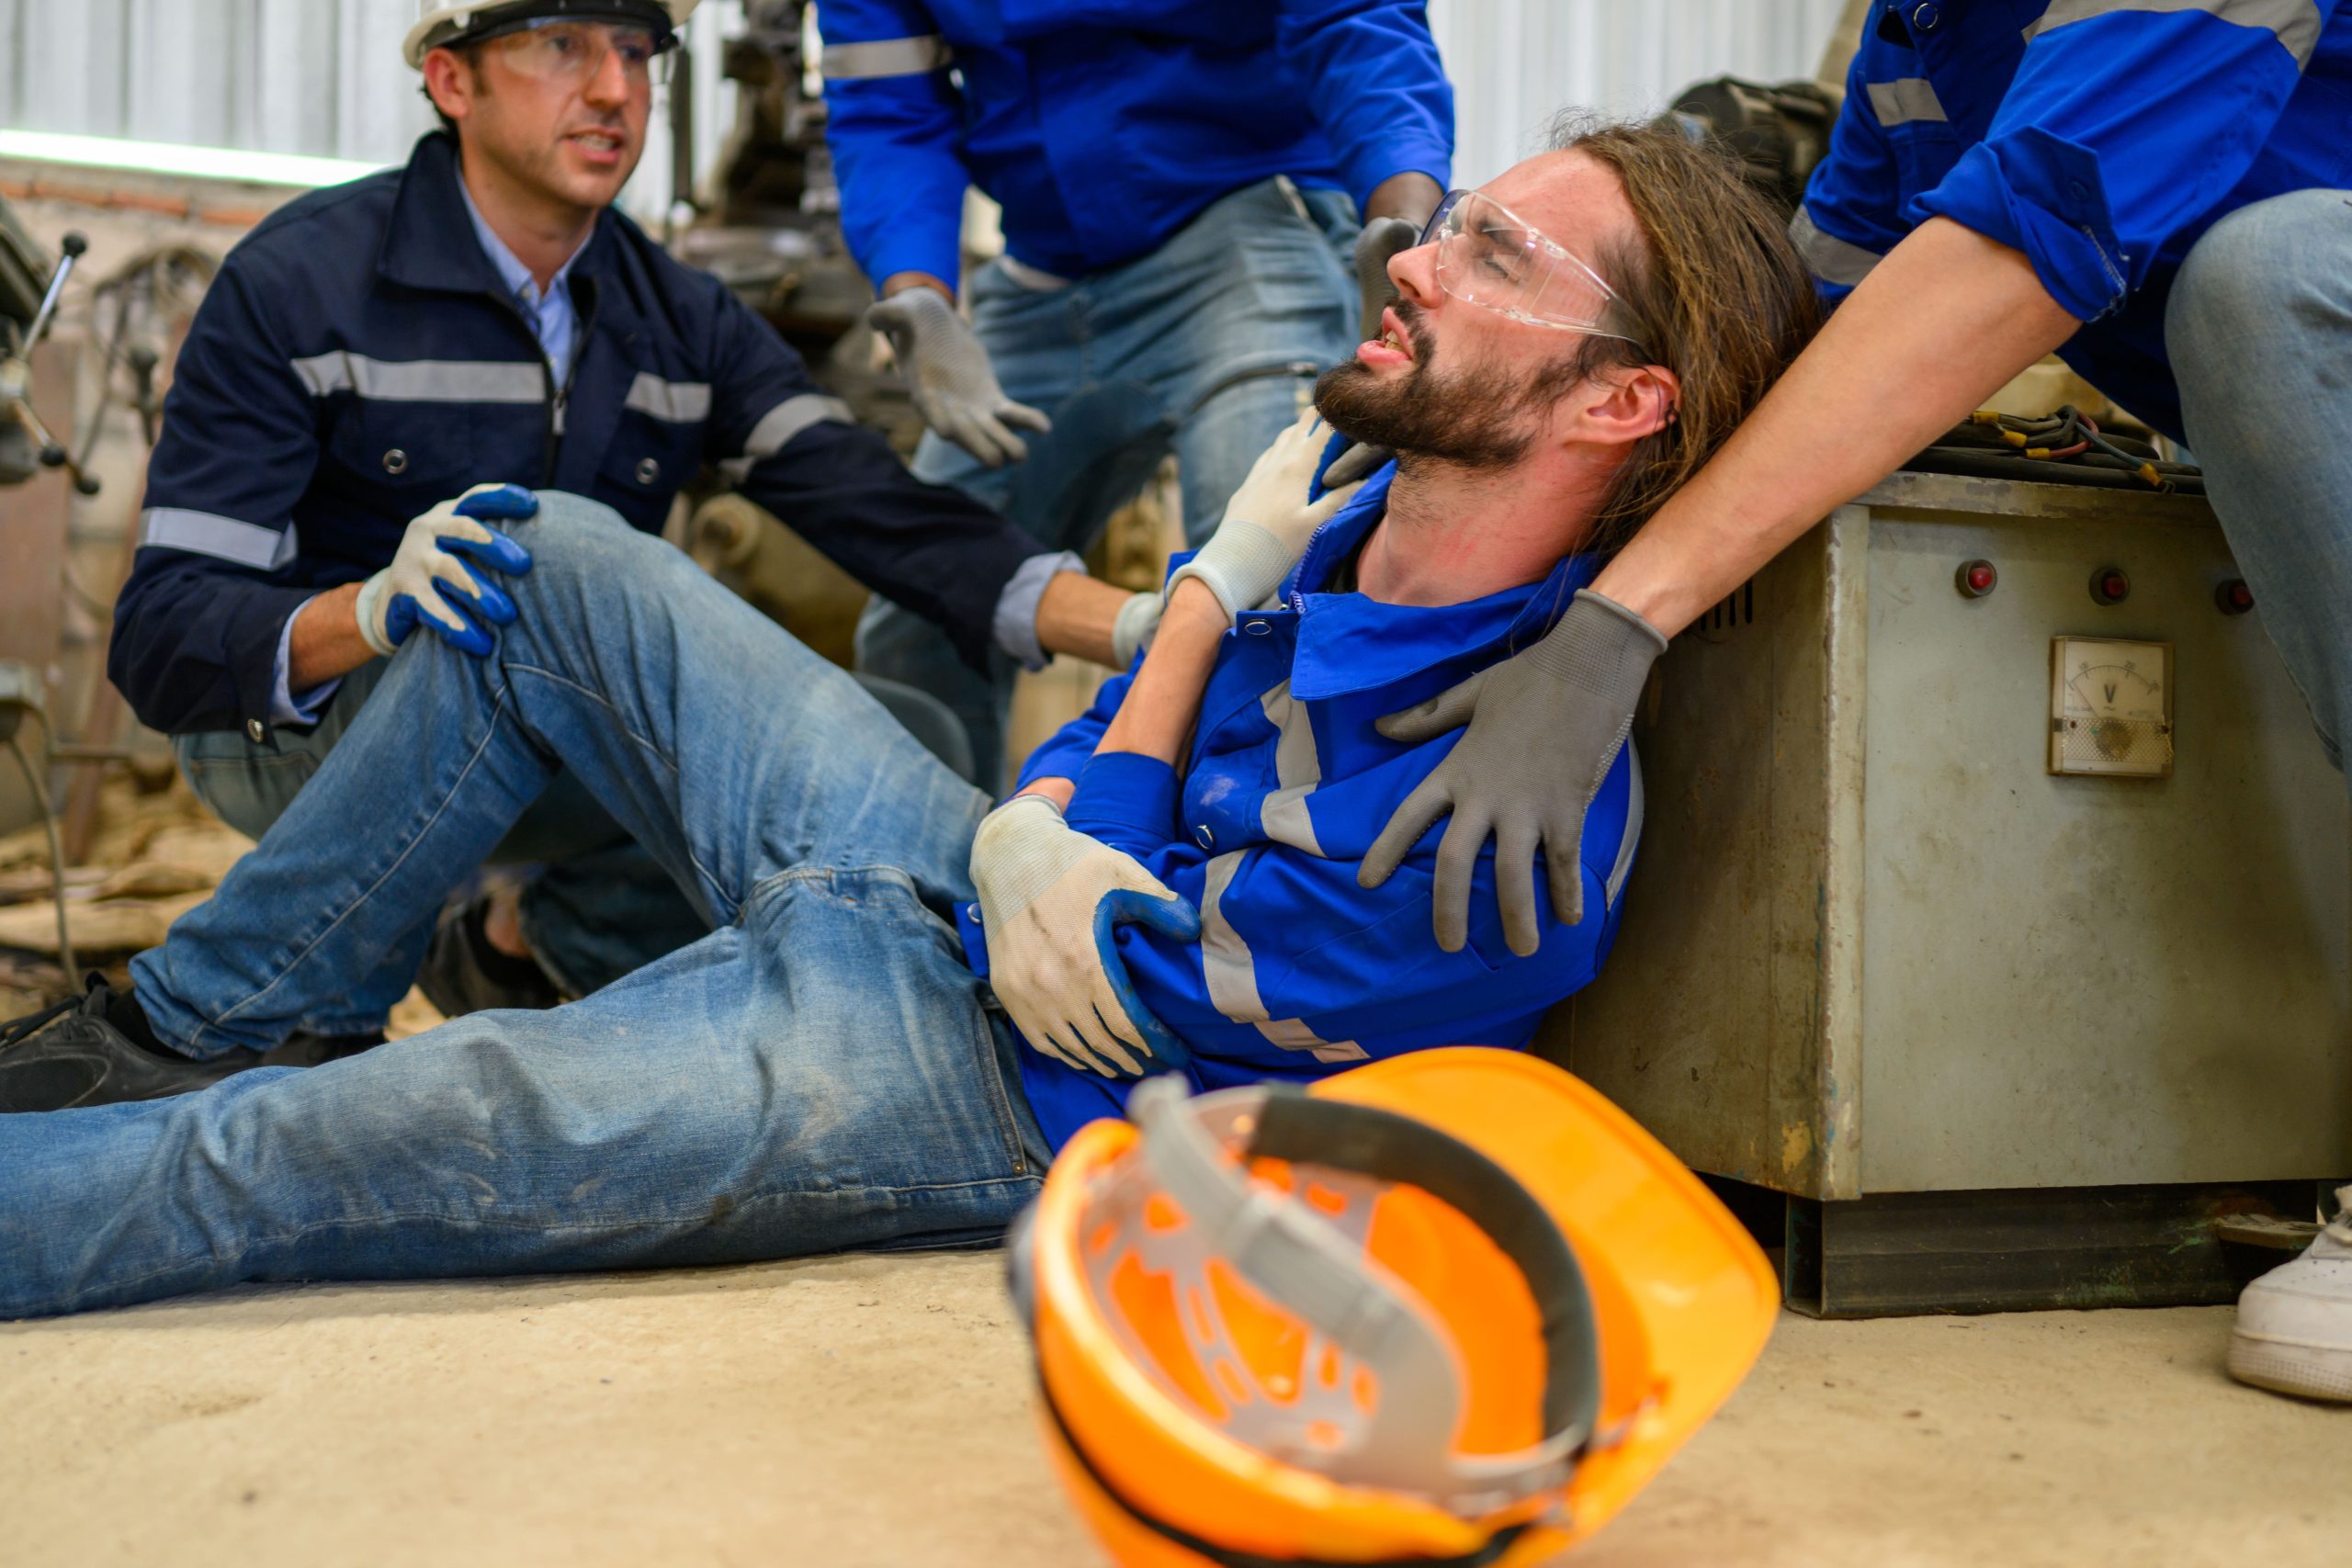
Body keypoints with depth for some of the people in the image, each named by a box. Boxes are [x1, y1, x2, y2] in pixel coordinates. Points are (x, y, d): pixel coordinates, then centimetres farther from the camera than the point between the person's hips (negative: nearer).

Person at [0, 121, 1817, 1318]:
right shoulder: (1355, 517, -5)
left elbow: (1090, 983, -21)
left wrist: (1217, 588, -16)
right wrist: (1028, 830, -17)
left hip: (969, 1075, -8)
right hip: (958, 874, 9)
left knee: (273, 1162, -19)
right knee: (547, 563, 8)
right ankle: (186, 1017, 19)